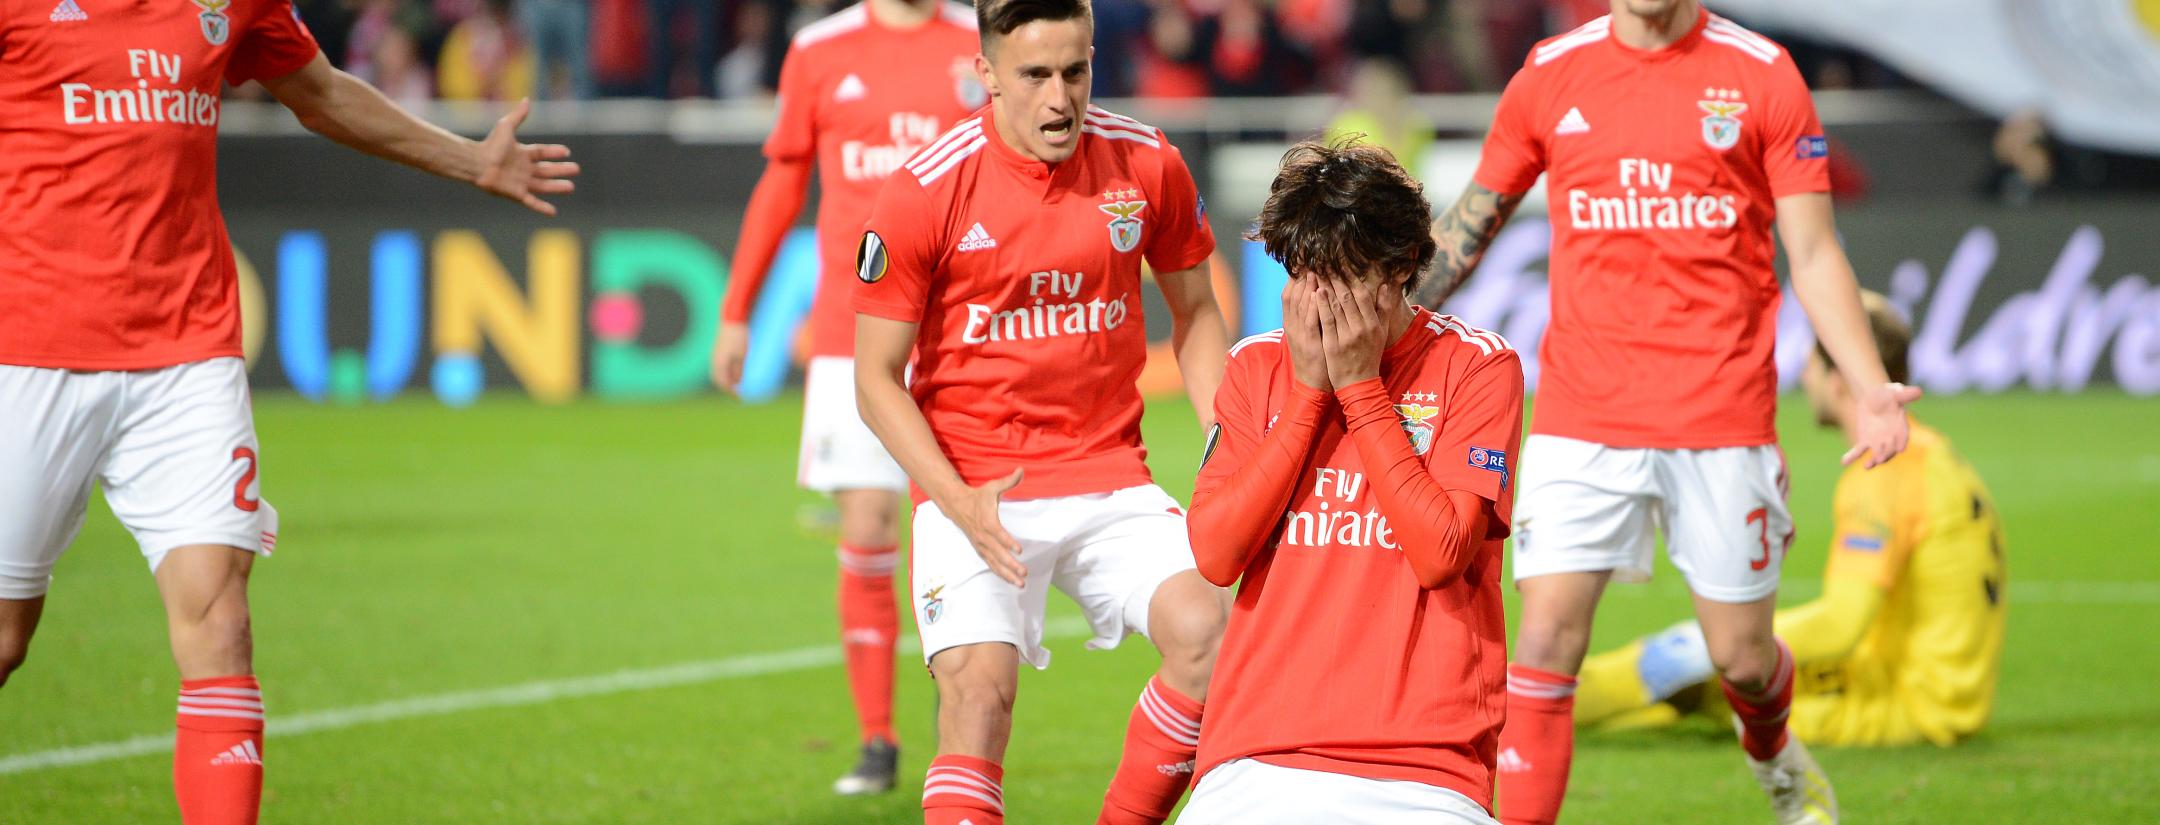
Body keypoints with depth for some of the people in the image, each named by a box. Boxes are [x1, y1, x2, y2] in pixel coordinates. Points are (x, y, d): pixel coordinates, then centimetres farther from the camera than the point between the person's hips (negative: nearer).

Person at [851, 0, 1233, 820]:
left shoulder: (1147, 165, 0)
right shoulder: (924, 192, -9)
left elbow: (1194, 313, 16)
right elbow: (877, 377, -3)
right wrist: (957, 502, -17)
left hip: (1109, 471, 3)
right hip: (975, 485, -3)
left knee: (1209, 632, -19)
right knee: (979, 685, -22)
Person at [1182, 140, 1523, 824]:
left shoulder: (1479, 367, 2)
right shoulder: (1256, 367, 12)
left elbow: (1440, 554, -10)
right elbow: (1215, 555, -1)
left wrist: (1361, 387, -7)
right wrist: (1308, 392, -3)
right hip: (1256, 758, 1)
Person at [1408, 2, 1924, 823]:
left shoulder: (1762, 76, 0)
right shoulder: (1549, 75, 5)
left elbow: (1813, 256, 0)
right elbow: (1469, 223, 16)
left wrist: (1870, 390, -11)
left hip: (1722, 412, -1)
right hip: (1581, 411, 1)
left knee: (1740, 656, 8)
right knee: (1546, 638, -11)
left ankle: (1775, 755, 42)